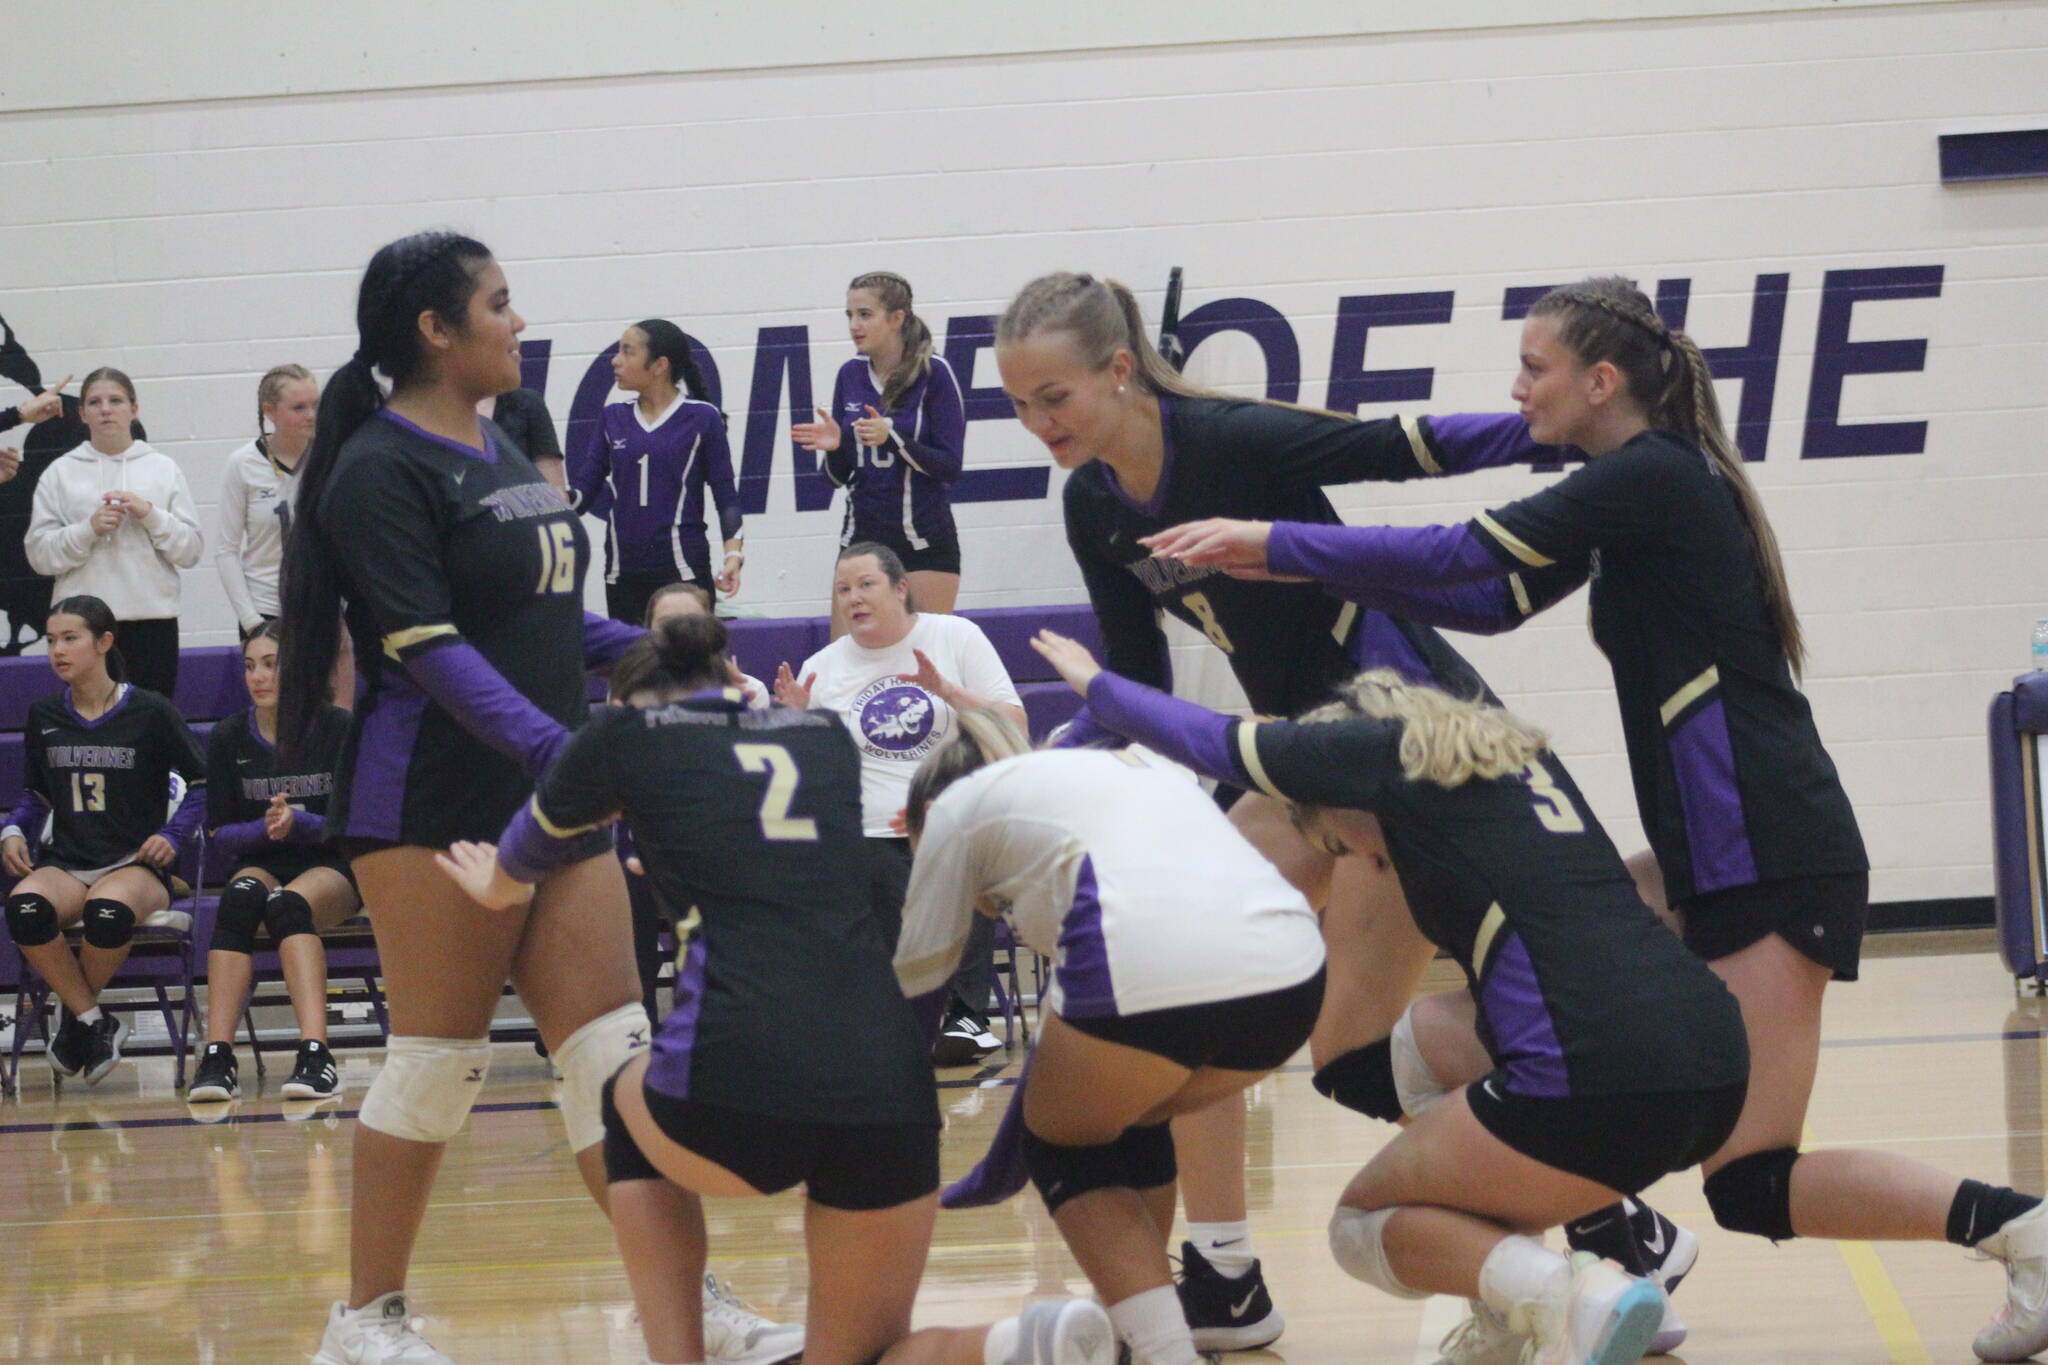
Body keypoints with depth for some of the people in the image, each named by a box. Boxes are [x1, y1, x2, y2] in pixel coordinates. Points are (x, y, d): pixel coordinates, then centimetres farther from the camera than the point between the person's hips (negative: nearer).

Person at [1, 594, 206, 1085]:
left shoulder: (150, 713, 0)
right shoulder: (43, 717, 12)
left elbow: (202, 783, 8)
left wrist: (173, 834, -6)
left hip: (135, 865, -3)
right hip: (65, 864, 3)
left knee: (108, 911, -40)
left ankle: (76, 1016, -11)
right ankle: (96, 1023, -18)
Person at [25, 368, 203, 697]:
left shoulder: (163, 469, 9)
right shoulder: (61, 474, 7)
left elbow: (191, 550, 5)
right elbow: (39, 555, 1)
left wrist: (150, 515, -9)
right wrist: (88, 530, -12)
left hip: (153, 618, 1)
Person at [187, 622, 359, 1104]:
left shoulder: (338, 729, -4)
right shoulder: (229, 738, 3)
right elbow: (222, 835, 5)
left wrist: (298, 823, -22)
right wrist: (266, 828, -17)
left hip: (332, 869, -2)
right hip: (260, 864, 2)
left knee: (288, 903, -37)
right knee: (240, 898, -35)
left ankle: (315, 1054, -53)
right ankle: (216, 1055, -45)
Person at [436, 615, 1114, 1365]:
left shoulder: (625, 733, 14)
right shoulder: (826, 734, 23)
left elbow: (527, 855, 36)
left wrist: (497, 888, 59)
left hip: (738, 1084, -3)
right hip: (889, 1085, 3)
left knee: (630, 1106, 33)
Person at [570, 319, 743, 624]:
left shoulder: (702, 418, -1)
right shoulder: (613, 419, 10)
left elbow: (726, 496, -2)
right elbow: (584, 487, 6)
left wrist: (733, 554, -15)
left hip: (685, 570, -4)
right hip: (623, 573, 4)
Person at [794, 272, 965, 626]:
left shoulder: (933, 372, -8)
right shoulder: (850, 374, 6)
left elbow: (950, 467, -12)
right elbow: (840, 476, 10)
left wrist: (892, 438, -24)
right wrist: (834, 447, -11)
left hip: (924, 544, -5)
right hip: (861, 539, 5)